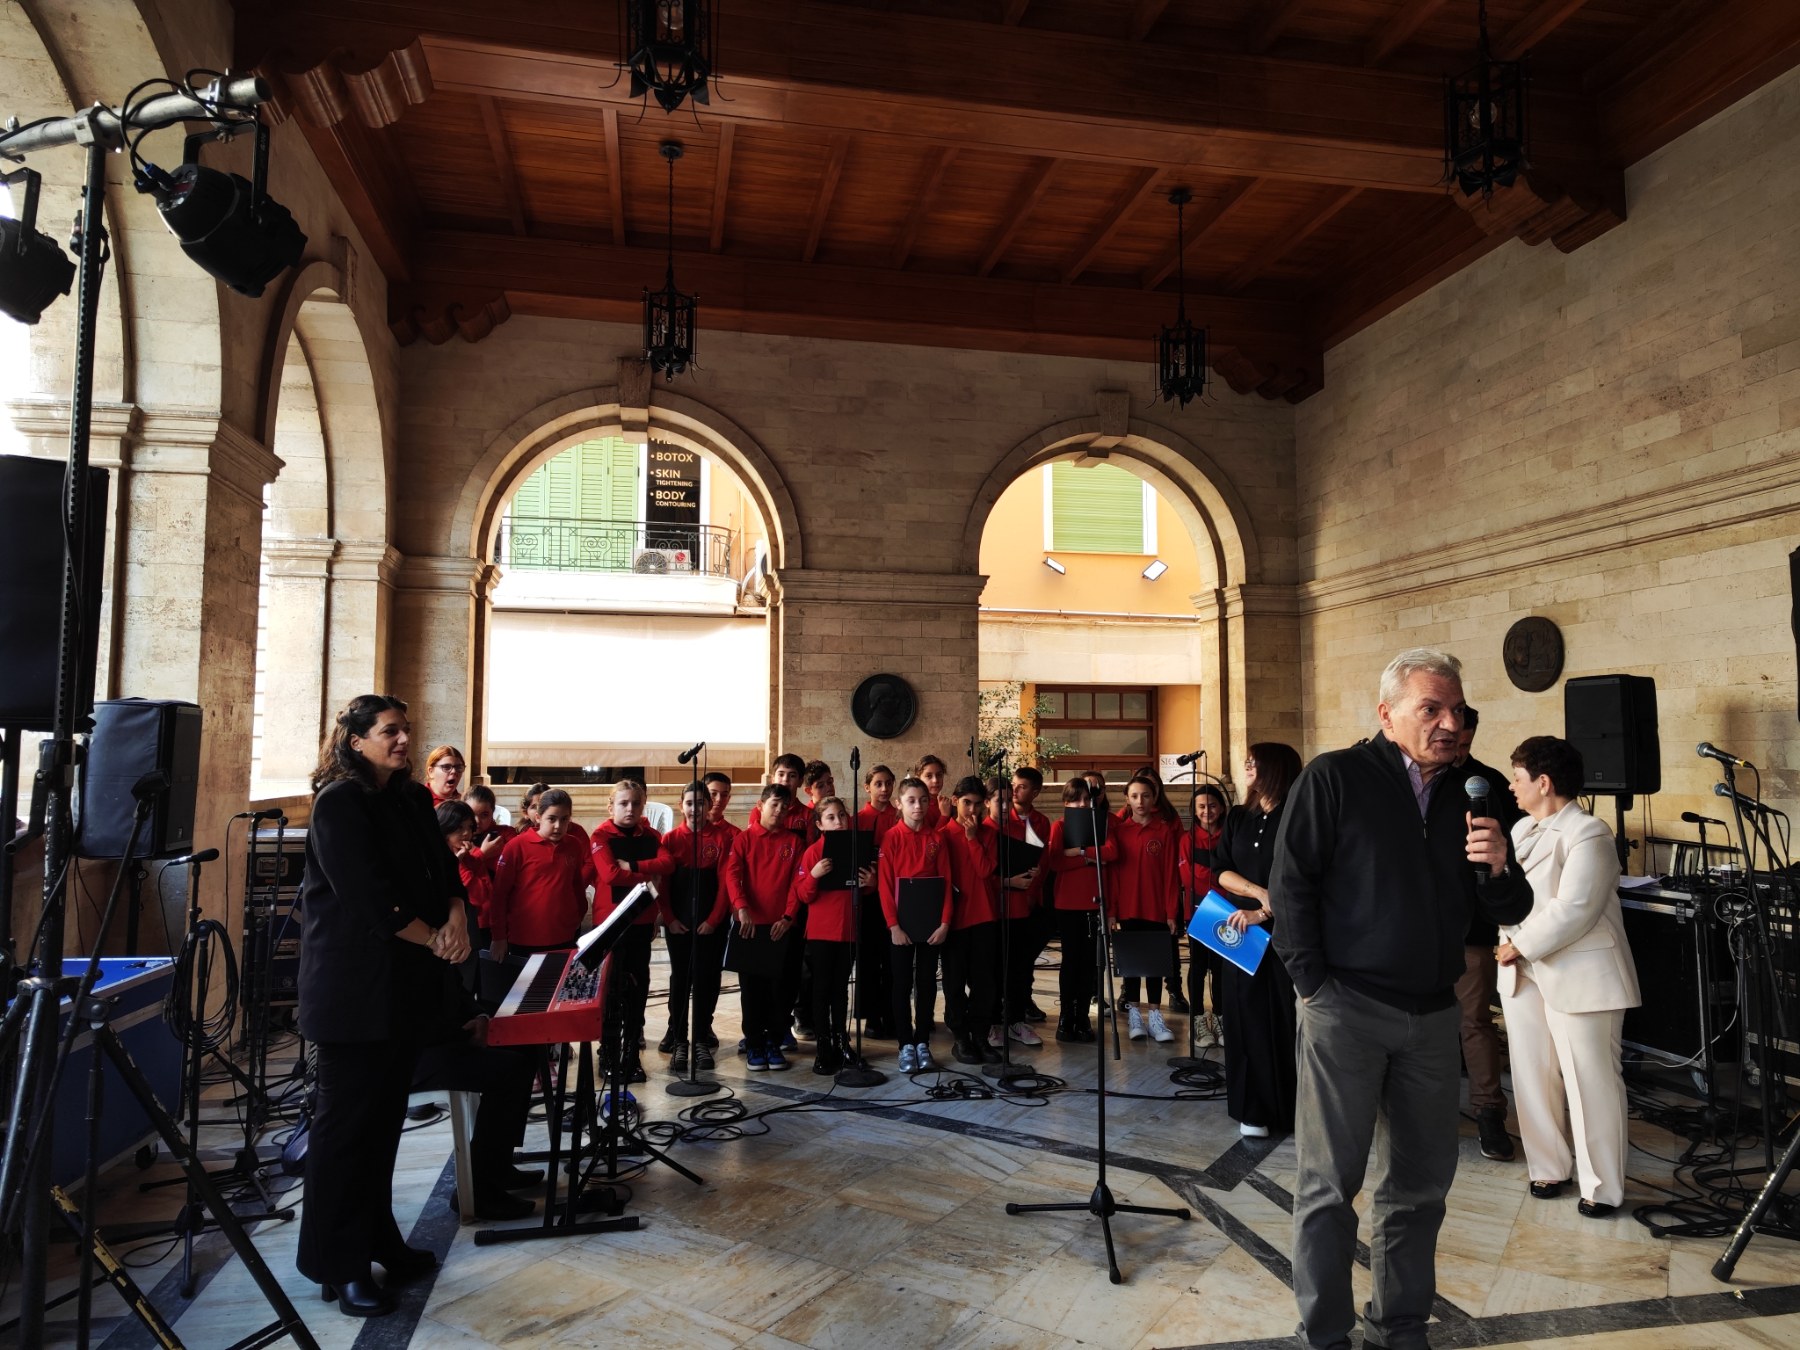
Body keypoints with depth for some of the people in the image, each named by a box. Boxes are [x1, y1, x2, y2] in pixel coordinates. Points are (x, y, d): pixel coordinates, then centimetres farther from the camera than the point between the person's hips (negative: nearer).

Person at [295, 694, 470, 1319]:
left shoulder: (415, 799, 11)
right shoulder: (339, 802, -11)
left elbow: (444, 867, 10)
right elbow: (368, 894, -19)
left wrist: (456, 918, -9)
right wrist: (434, 939, -13)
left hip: (407, 980, 7)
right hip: (355, 984, -7)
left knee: (386, 1114, 14)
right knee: (347, 1119, 1)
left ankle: (377, 1237, 26)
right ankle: (337, 1264, 12)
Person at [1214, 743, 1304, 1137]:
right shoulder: (1238, 820, 11)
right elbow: (1222, 872, 5)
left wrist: (1265, 912, -17)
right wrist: (1259, 892, -12)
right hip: (1242, 932, 4)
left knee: (1290, 1019, -1)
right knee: (1249, 1019, 4)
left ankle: (1298, 1108, 10)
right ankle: (1254, 1110, 11)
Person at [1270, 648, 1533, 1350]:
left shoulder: (1470, 795, 10)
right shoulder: (1335, 778, -6)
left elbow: (1511, 910, 11)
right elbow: (1290, 885, -9)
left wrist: (1499, 867, -11)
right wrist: (1315, 983, -12)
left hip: (1432, 1016, 6)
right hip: (1346, 1008, -5)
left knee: (1420, 1184, 15)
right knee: (1328, 1182, 3)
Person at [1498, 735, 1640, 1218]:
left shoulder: (1588, 834, -14)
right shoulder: (1522, 829, 13)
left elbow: (1571, 911, -21)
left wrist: (1520, 945, -15)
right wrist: (1509, 942, -4)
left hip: (1579, 975, -8)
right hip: (1524, 973, 8)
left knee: (1590, 1082, 2)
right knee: (1533, 1078, 12)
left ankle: (1602, 1187, 14)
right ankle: (1547, 1168, 25)